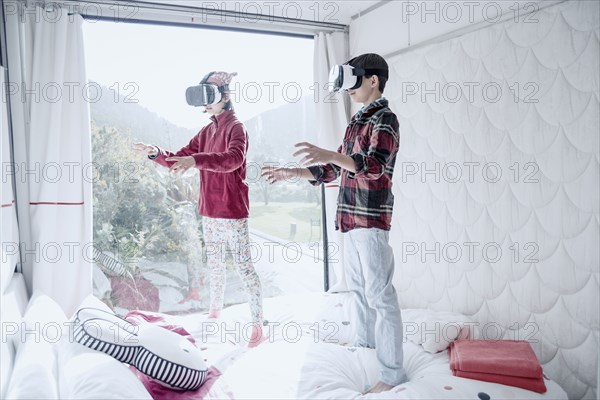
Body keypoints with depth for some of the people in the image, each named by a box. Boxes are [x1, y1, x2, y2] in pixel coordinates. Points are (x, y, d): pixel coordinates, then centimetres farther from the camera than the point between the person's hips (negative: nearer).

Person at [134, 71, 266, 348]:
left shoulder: (236, 127, -10)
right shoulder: (206, 131, 14)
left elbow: (233, 158, -31)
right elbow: (180, 160, 14)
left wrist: (196, 159, -42)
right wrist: (156, 154, -4)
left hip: (232, 211, -8)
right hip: (209, 211, 8)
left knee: (243, 266, -3)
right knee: (214, 264, 19)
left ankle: (258, 325, 5)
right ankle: (215, 312, 36)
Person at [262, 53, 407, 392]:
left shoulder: (385, 119, -10)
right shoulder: (357, 121, 18)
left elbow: (374, 165, -27)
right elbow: (334, 170, 21)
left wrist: (330, 155, -41)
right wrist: (292, 173, 15)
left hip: (371, 219, -9)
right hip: (350, 218, 9)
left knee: (379, 294, -5)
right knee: (358, 287, 19)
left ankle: (393, 371, 5)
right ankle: (366, 345, 36)